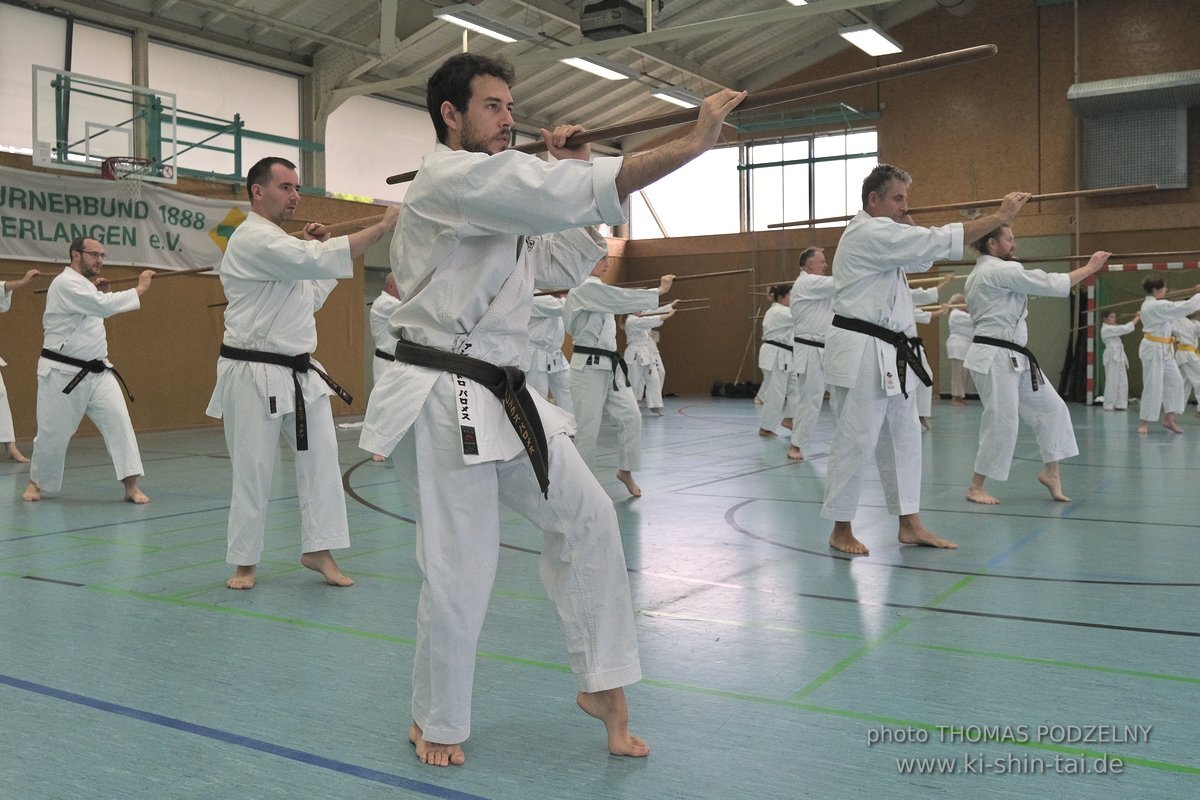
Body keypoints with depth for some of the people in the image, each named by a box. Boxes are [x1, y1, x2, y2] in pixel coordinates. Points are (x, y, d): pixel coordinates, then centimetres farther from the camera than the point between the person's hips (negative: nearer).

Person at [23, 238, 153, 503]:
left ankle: (131, 486, -9)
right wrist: (140, 288, -24)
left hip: (97, 371, 7)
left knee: (119, 420, -9)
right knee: (53, 433, 5)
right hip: (63, 373, -7)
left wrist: (100, 294, 7)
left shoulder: (82, 284, 15)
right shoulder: (66, 283, -15)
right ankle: (36, 481, 31)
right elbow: (106, 306, -29)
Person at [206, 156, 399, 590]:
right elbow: (317, 261, -30)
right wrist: (383, 226, -30)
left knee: (322, 460, 4)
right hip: (255, 375, -8)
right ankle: (244, 562, 18)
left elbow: (310, 298, 20)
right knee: (253, 470, 2)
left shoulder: (280, 241, 18)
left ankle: (318, 551, 14)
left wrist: (318, 248, 7)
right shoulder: (252, 239, -14)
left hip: (300, 372, 9)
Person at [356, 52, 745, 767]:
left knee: (587, 517, 6)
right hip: (445, 402, -9)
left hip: (504, 397, 9)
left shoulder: (497, 198, 18)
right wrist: (694, 141, -24)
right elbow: (567, 193, -25)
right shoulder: (451, 179, -13)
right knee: (460, 572, -3)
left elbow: (566, 264, 20)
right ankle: (438, 722, 21)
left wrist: (575, 172, 8)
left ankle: (603, 685, 19)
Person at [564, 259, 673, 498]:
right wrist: (660, 290, -18)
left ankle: (625, 470, 14)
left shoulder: (594, 289, 16)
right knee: (588, 426, -3)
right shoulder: (585, 289, -15)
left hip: (609, 365, 9)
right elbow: (623, 299, -22)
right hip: (589, 367, -9)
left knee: (630, 415, 1)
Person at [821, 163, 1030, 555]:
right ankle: (841, 530, 9)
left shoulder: (880, 235, 17)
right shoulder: (870, 233, -16)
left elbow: (920, 259, 26)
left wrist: (907, 225, 10)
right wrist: (1000, 217, -19)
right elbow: (938, 241, -22)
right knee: (855, 442, -3)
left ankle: (910, 524, 21)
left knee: (904, 438, 13)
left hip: (890, 353, 11)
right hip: (862, 354, -11)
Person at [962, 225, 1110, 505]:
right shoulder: (1000, 270, -15)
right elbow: (1050, 284, -14)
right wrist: (1090, 267, -5)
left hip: (1013, 357, 11)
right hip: (995, 358, -11)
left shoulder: (981, 273, 16)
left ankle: (1050, 472, 21)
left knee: (1051, 409, 12)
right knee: (1002, 422, -6)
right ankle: (975, 488, 6)